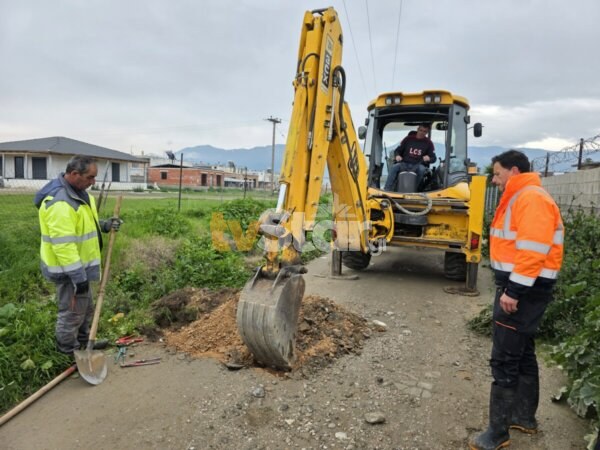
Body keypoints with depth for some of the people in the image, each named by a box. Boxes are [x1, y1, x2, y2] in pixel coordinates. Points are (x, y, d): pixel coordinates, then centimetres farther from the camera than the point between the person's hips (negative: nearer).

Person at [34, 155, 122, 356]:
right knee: (72, 312, 7)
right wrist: (78, 276, -27)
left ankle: (83, 342, 43)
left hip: (79, 265, 10)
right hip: (69, 269, -10)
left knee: (86, 308, 24)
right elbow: (63, 245, -30)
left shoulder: (77, 192, 5)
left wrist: (104, 225, 1)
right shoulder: (60, 202, -29)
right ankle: (68, 352, 26)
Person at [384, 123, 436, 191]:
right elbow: (397, 150, 14)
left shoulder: (428, 143, 9)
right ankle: (387, 190, -39)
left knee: (422, 169, -36)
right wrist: (397, 156, -11)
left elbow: (433, 158, 9)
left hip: (417, 166, 0)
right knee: (394, 167, -31)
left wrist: (429, 158, -16)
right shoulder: (408, 139, 10)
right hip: (404, 164, 0)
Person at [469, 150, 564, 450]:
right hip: (518, 286, 11)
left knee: (505, 360, -4)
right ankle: (525, 417, 34)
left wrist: (513, 291, -25)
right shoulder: (519, 198, 16)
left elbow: (532, 251, -26)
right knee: (523, 354, 19)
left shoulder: (532, 199, -18)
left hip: (524, 290, -11)